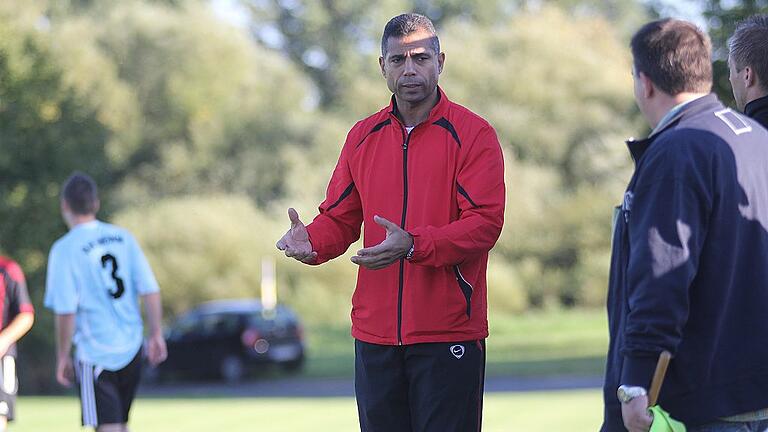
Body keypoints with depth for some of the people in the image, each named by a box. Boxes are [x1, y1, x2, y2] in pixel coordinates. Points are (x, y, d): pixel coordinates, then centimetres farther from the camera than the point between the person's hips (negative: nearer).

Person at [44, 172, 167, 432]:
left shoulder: (65, 249, -11)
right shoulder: (123, 237, 3)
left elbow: (66, 311, -14)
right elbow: (150, 290, 1)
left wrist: (62, 356, -4)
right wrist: (156, 334, 10)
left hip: (95, 353, -5)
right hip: (131, 349, 5)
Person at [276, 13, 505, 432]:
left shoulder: (472, 134, -4)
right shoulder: (363, 137, 12)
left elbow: (485, 222, -13)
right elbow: (340, 219, 15)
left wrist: (414, 245, -27)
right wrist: (311, 241, -8)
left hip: (448, 333, -5)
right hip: (375, 332, 5)